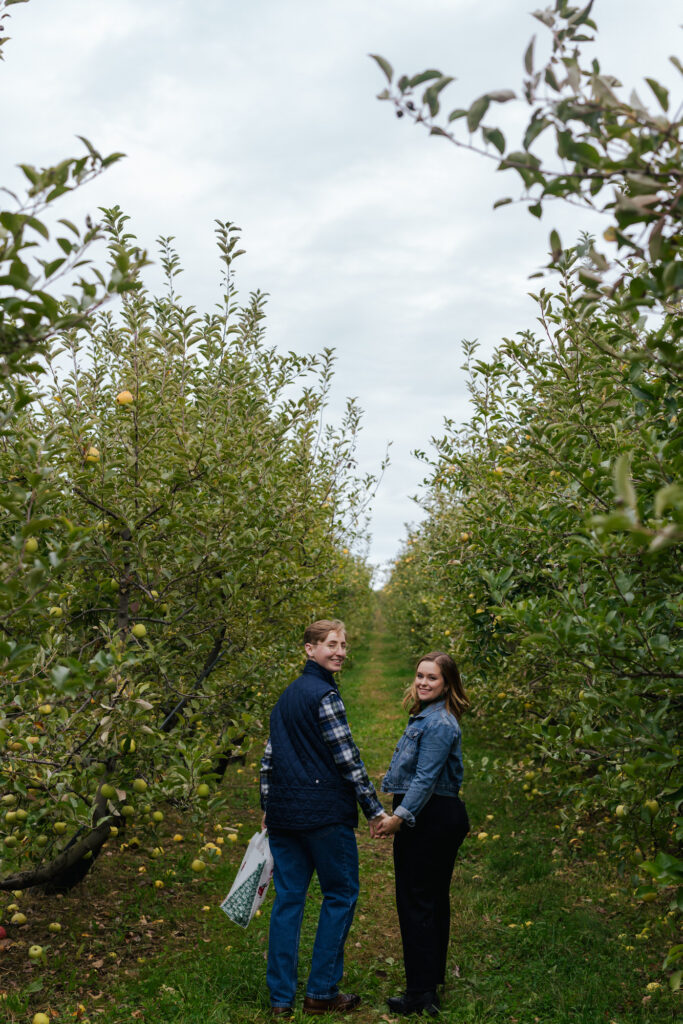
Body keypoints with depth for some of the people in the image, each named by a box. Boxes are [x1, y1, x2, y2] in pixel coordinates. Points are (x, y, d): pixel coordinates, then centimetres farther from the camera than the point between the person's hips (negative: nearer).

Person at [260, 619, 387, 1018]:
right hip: (324, 813, -8)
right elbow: (348, 759, -14)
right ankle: (322, 992, 9)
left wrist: (268, 807, 24)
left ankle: (281, 997, 12)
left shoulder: (286, 696, 16)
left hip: (284, 813, 8)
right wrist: (375, 809, -8)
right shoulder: (325, 695, -11)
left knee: (289, 898, 9)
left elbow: (270, 757, 19)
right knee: (341, 894, 5)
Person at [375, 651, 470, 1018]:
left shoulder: (439, 723, -18)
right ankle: (433, 978, 29)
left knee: (416, 902, -5)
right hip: (444, 818, 11)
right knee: (434, 899, 17)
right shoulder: (425, 717, 14)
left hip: (428, 819, -11)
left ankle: (421, 992, 0)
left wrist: (400, 816, -24)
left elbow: (426, 778, -23)